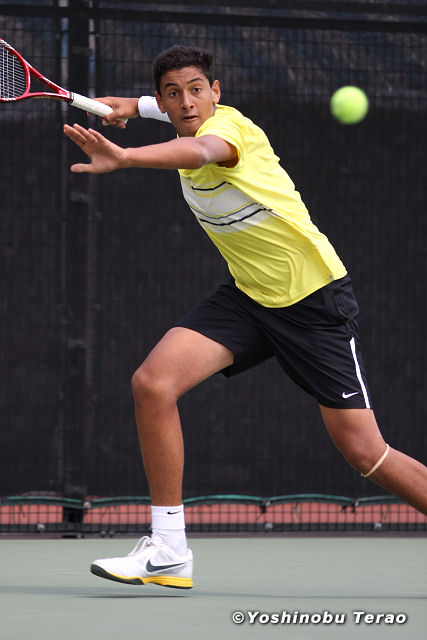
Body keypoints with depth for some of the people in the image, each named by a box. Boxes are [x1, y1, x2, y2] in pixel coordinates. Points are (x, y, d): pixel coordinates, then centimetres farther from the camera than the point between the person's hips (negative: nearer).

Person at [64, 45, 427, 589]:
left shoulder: (228, 125, -21)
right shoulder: (188, 132, 2)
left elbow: (201, 150, -48)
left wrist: (124, 158, -64)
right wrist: (132, 106, 14)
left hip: (315, 299, -7)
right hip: (247, 294, 7)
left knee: (364, 452, -7)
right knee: (153, 382, -15)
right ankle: (168, 551, -9)